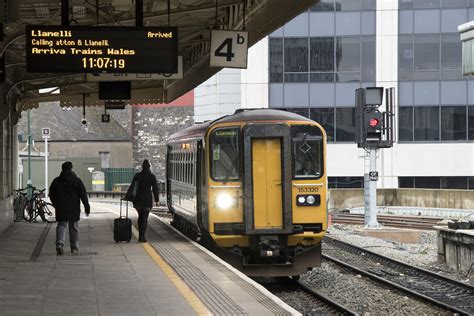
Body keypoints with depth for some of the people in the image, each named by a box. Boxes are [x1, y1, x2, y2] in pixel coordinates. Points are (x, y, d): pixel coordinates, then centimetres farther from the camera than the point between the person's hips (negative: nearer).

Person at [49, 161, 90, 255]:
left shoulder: (56, 181, 4)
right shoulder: (77, 181, -1)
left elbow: (51, 195, 11)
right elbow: (83, 195, -4)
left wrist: (55, 205, 26)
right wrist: (87, 207, 0)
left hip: (61, 209, 1)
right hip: (74, 209, -1)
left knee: (61, 226, 1)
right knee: (74, 227, 10)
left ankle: (59, 244, -21)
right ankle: (74, 247, 14)